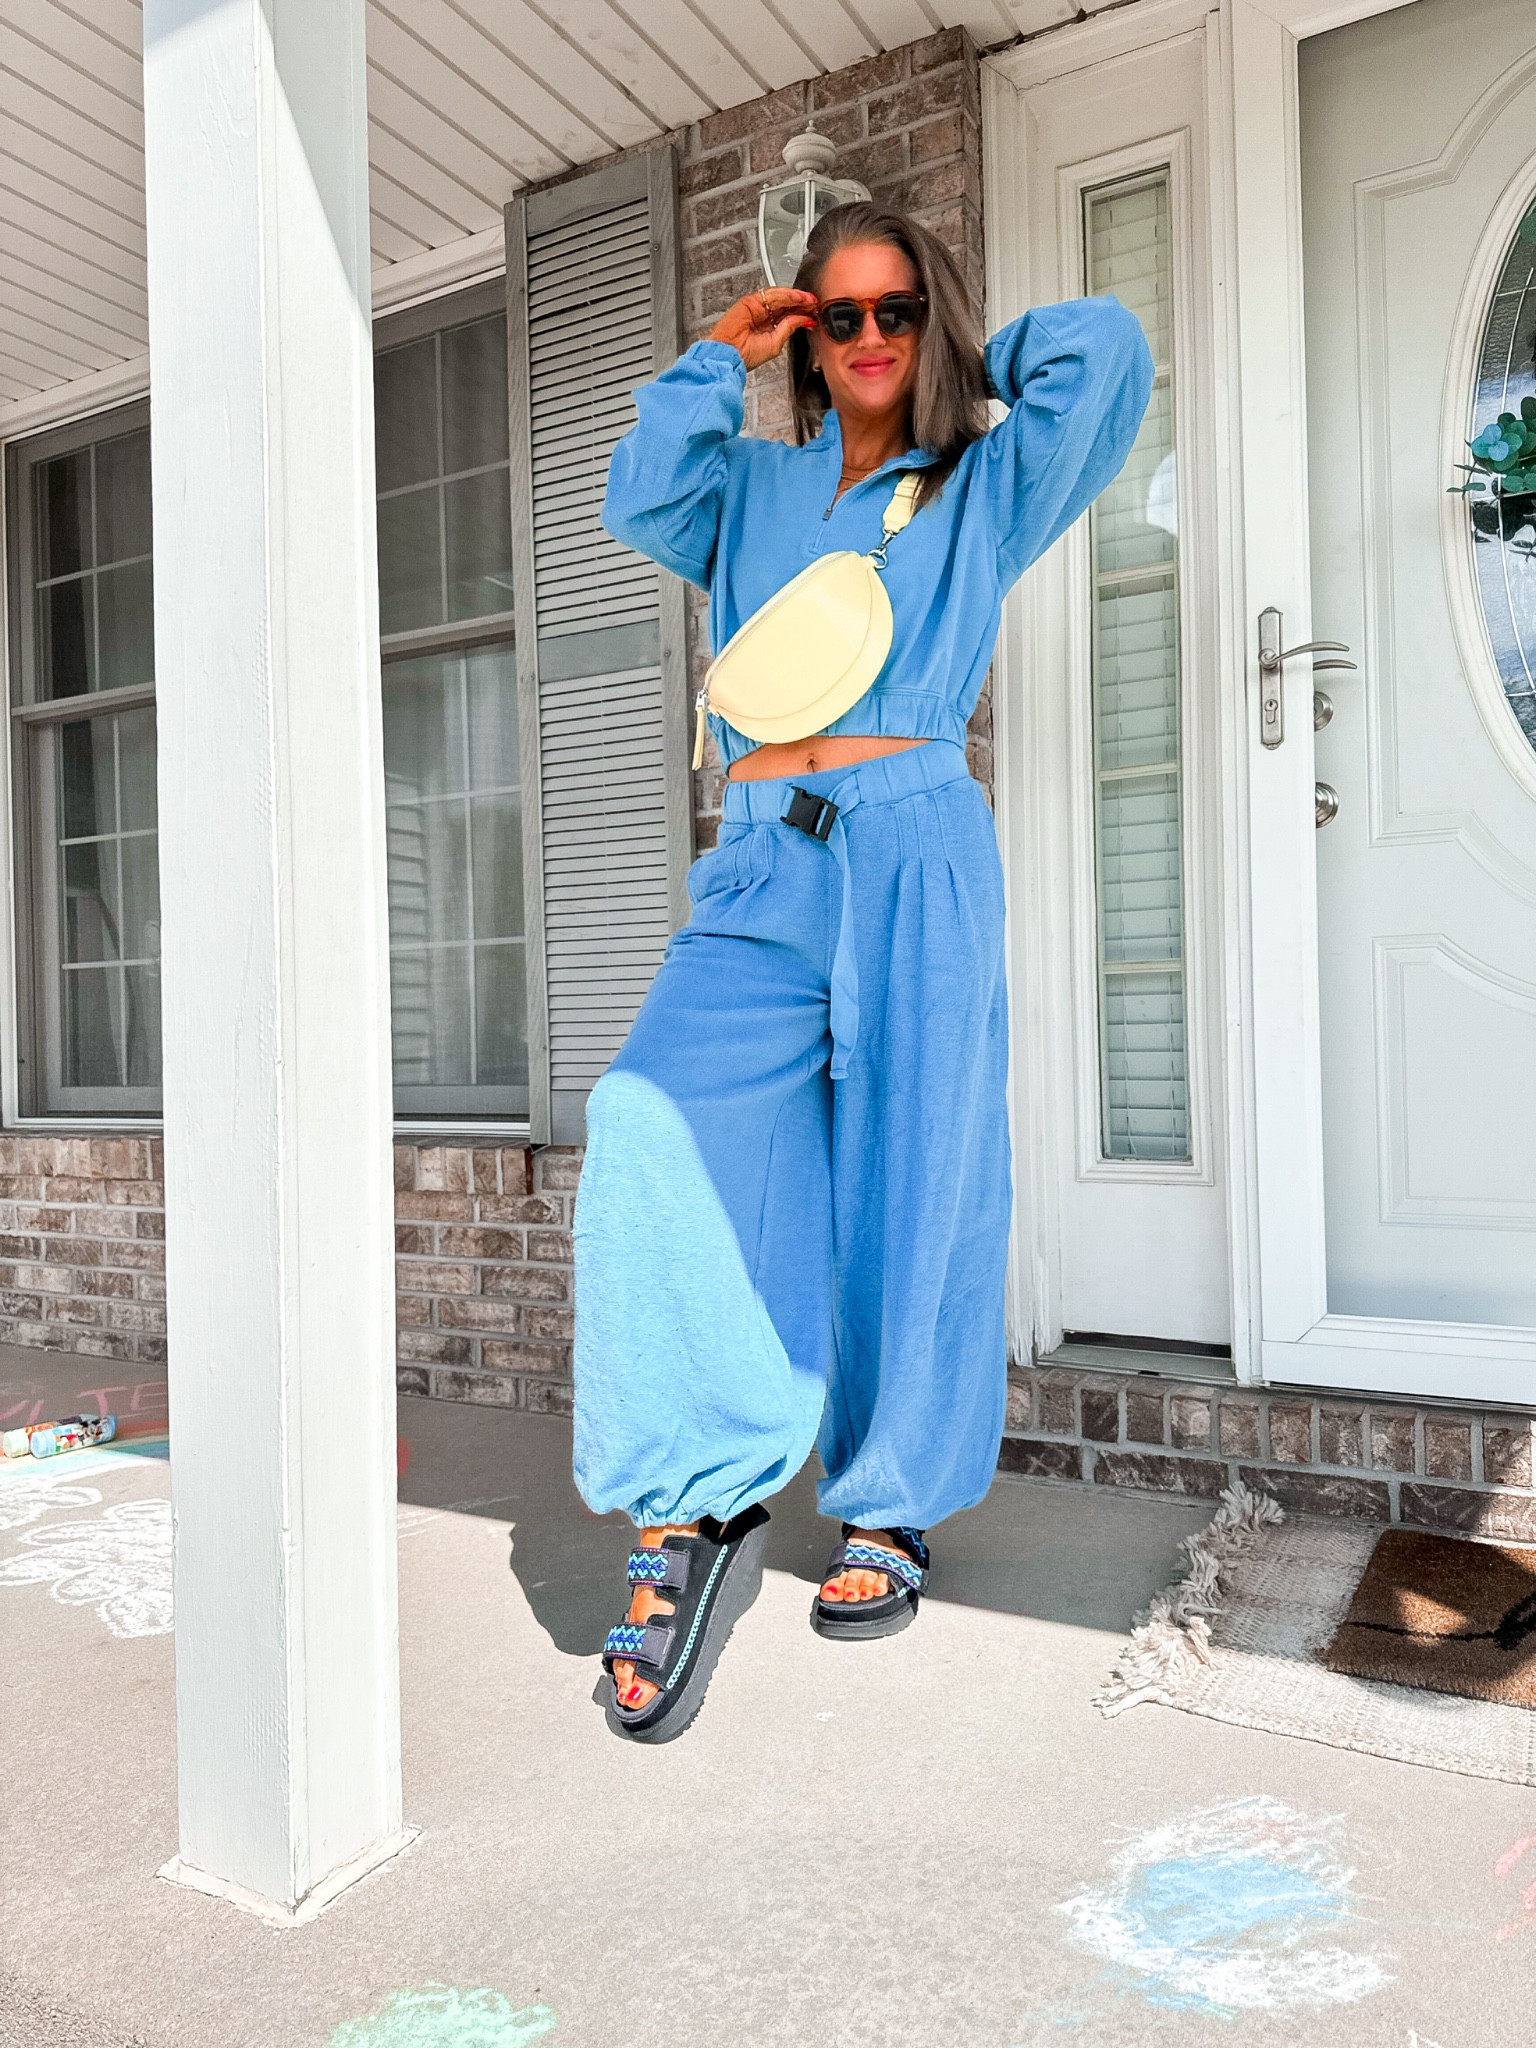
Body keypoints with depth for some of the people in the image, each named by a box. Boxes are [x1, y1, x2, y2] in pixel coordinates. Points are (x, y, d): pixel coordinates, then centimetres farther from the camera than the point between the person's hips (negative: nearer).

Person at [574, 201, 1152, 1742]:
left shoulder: (984, 486, 20)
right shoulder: (757, 486, 26)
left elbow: (1105, 346, 8)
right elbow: (641, 498, 8)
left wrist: (967, 364, 22)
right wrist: (718, 355, 17)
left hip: (915, 852, -1)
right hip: (760, 871, 2)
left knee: (906, 1193, -2)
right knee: (654, 1136, -21)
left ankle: (889, 1513, 15)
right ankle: (694, 1503, -16)